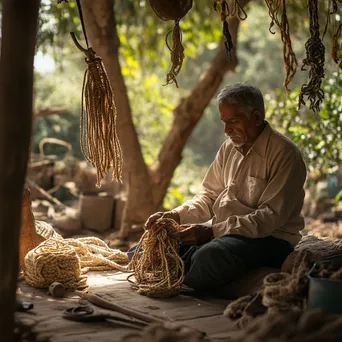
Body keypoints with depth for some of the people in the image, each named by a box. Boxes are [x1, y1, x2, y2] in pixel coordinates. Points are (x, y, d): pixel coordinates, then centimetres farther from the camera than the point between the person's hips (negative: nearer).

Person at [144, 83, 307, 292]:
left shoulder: (284, 154, -12)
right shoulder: (229, 149, 13)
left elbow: (271, 216, -20)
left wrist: (211, 230, -26)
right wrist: (176, 216, -3)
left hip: (269, 240, -6)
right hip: (221, 232, 7)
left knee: (209, 257, -36)